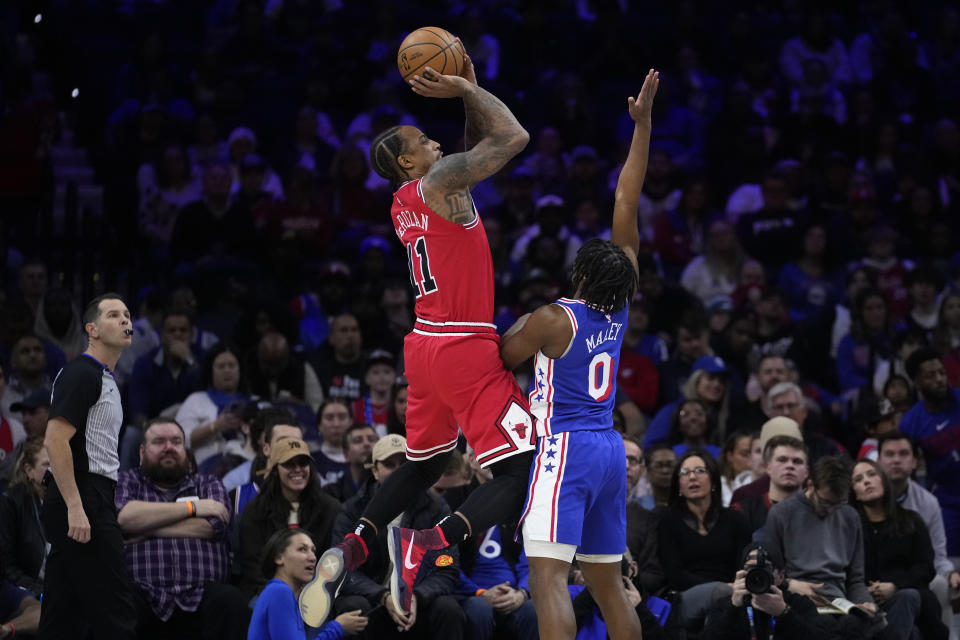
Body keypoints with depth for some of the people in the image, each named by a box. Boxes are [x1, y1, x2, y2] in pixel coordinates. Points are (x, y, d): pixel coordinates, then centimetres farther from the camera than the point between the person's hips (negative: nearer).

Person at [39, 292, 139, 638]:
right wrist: (75, 507, -24)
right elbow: (55, 440, -19)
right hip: (80, 501, -10)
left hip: (83, 504, 10)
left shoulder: (105, 379, 20)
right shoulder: (81, 374, -11)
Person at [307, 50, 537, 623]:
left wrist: (468, 92, 19)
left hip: (426, 344, 9)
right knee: (522, 470, -10)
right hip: (466, 347, -9)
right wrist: (466, 91, -3)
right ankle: (427, 547, -28)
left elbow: (479, 148, 28)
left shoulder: (404, 203, 15)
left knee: (423, 465, 24)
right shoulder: (440, 183, -11)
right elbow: (513, 137, -14)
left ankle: (350, 551, 7)